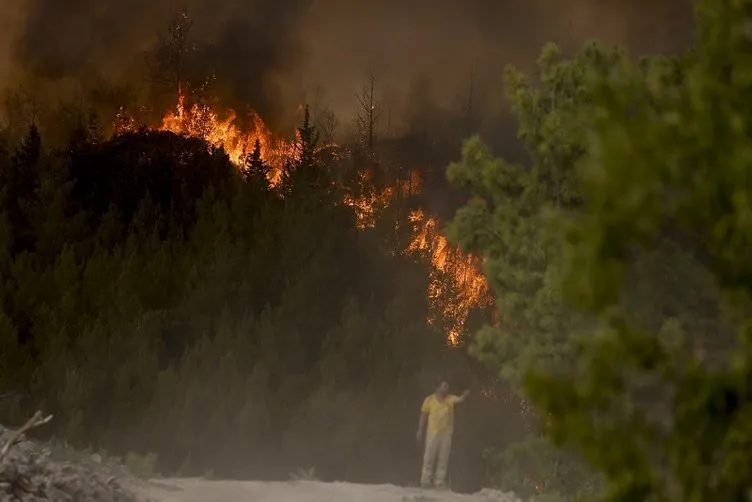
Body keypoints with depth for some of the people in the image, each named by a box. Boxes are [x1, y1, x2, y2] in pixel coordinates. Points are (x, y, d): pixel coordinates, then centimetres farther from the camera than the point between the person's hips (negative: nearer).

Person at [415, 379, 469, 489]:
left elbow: (460, 399, -18)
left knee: (443, 459, 5)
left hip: (446, 434, 2)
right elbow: (423, 416, 3)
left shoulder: (450, 399, 2)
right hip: (433, 433, -2)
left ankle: (440, 483, 9)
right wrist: (420, 431, 1)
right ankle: (425, 482, 7)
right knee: (429, 458, 2)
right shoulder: (429, 400, -2)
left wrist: (464, 395, -41)